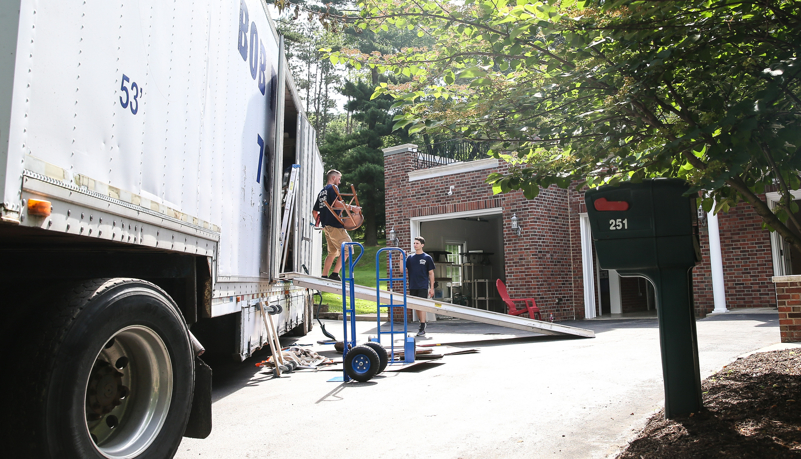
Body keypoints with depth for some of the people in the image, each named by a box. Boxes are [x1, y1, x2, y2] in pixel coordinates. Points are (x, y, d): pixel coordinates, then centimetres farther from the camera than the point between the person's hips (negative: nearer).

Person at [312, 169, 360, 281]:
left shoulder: (321, 192, 22)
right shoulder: (333, 188, -3)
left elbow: (314, 211, 24)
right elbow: (336, 203, -19)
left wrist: (318, 222, 37)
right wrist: (351, 207, -15)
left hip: (326, 226, 9)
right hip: (334, 224, -9)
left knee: (332, 252, 15)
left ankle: (324, 276, 14)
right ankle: (335, 274, -14)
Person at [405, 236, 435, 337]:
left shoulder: (427, 258, 1)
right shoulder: (410, 258, 10)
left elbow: (431, 273, 2)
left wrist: (432, 288, -2)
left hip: (423, 287, -4)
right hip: (412, 287, 5)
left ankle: (422, 329, -6)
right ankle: (422, 324, 25)